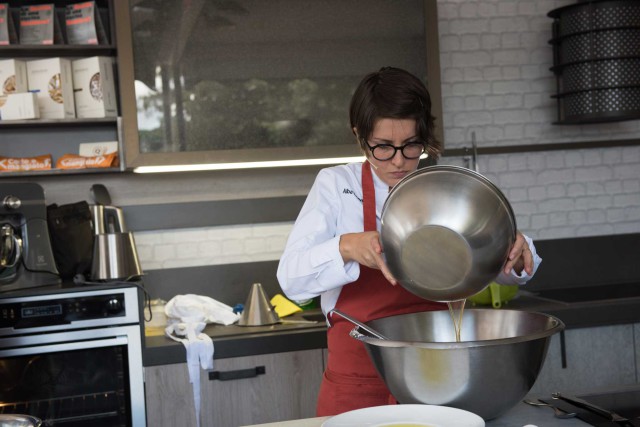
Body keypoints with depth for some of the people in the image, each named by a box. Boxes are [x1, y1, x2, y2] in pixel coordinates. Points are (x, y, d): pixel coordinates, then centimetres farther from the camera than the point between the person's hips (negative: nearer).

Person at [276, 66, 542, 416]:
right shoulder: (335, 186, -4)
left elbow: (507, 271, 4)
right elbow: (290, 278, -13)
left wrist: (516, 252, -20)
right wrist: (345, 246, -33)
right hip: (358, 386, -2)